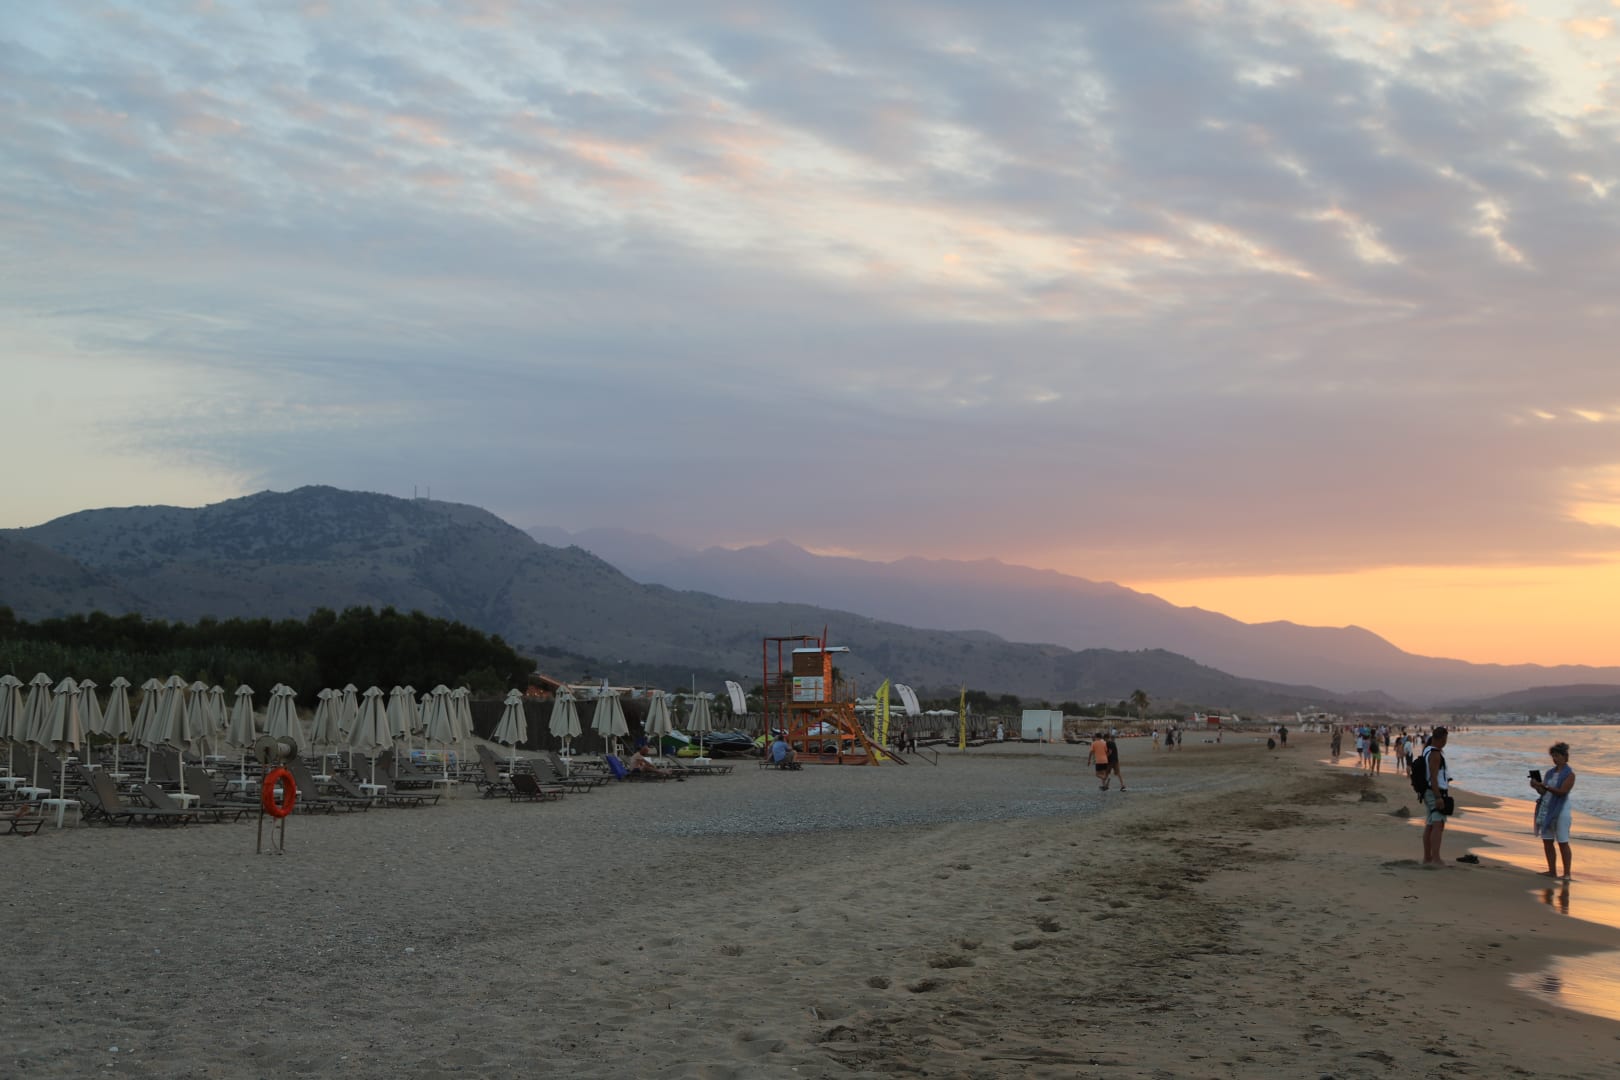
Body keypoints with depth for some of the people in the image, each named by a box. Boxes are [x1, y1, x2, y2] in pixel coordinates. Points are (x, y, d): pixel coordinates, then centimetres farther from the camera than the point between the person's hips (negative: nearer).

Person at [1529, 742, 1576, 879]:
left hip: (1560, 810, -7)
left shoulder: (1569, 774, -6)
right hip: (1546, 809, 7)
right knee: (1547, 841, 7)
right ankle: (1552, 871, 14)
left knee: (1563, 842, -5)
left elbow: (1562, 791, -18)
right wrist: (1536, 786, -10)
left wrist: (1543, 785, -22)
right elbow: (1543, 792, 11)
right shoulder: (1550, 772, 13)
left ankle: (1567, 873, -1)